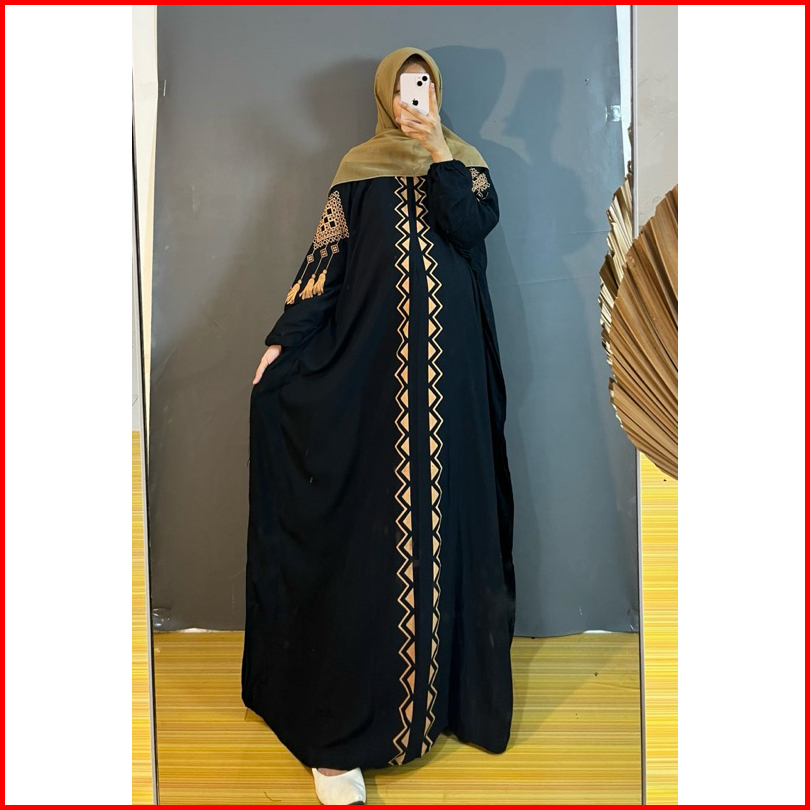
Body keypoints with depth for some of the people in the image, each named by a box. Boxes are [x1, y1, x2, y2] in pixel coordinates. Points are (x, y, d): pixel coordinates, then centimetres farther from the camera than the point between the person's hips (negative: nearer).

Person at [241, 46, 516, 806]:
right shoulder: (358, 169, 10)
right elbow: (325, 258, 1)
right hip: (374, 364, -2)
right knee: (368, 523, -5)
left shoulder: (465, 161, 14)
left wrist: (440, 151, -11)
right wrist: (285, 337, -9)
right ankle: (338, 726, 3)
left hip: (450, 367, 2)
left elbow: (475, 224, -6)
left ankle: (448, 680, 21)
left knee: (446, 503, 3)